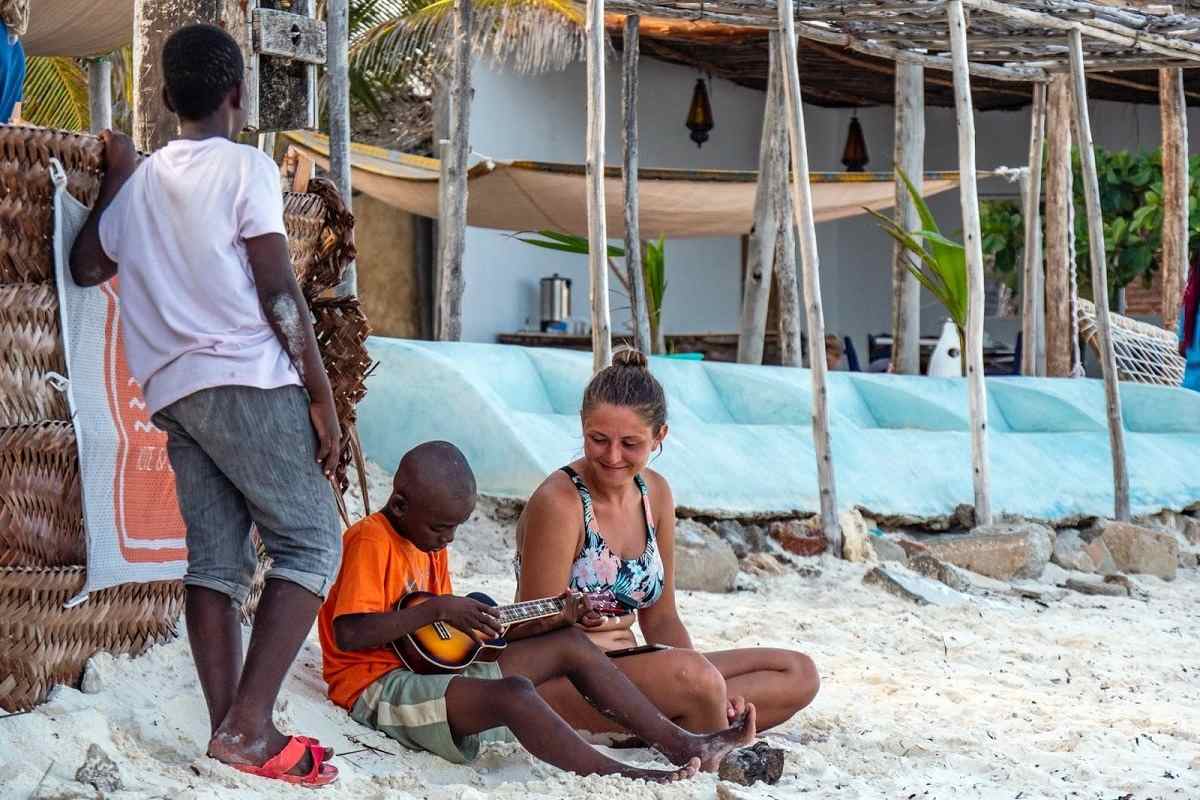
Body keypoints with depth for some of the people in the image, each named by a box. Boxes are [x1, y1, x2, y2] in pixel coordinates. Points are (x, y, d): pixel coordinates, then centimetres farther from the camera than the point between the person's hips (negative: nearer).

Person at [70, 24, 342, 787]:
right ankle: (248, 725, -15)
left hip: (174, 391, 7)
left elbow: (87, 266, 25)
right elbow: (278, 289, -8)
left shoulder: (142, 180, 16)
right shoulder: (246, 166, -2)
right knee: (312, 542, -4)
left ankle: (231, 729, 0)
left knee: (216, 559, 5)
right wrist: (323, 393, -5)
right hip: (248, 380, -7)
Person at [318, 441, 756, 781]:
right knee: (515, 694, -35)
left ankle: (680, 745, 2)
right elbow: (349, 634, -25)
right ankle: (623, 778, -39)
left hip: (433, 672, 10)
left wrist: (553, 618, 6)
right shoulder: (371, 541, -14)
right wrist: (435, 609, -29)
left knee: (571, 643, 6)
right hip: (379, 687, -10)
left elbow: (449, 632, 14)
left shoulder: (430, 544, 16)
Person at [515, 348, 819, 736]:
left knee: (799, 674, -1)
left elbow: (661, 619, 14)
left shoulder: (654, 494, 8)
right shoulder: (558, 503, -15)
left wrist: (709, 687, -7)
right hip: (557, 680, -9)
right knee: (689, 673, -37)